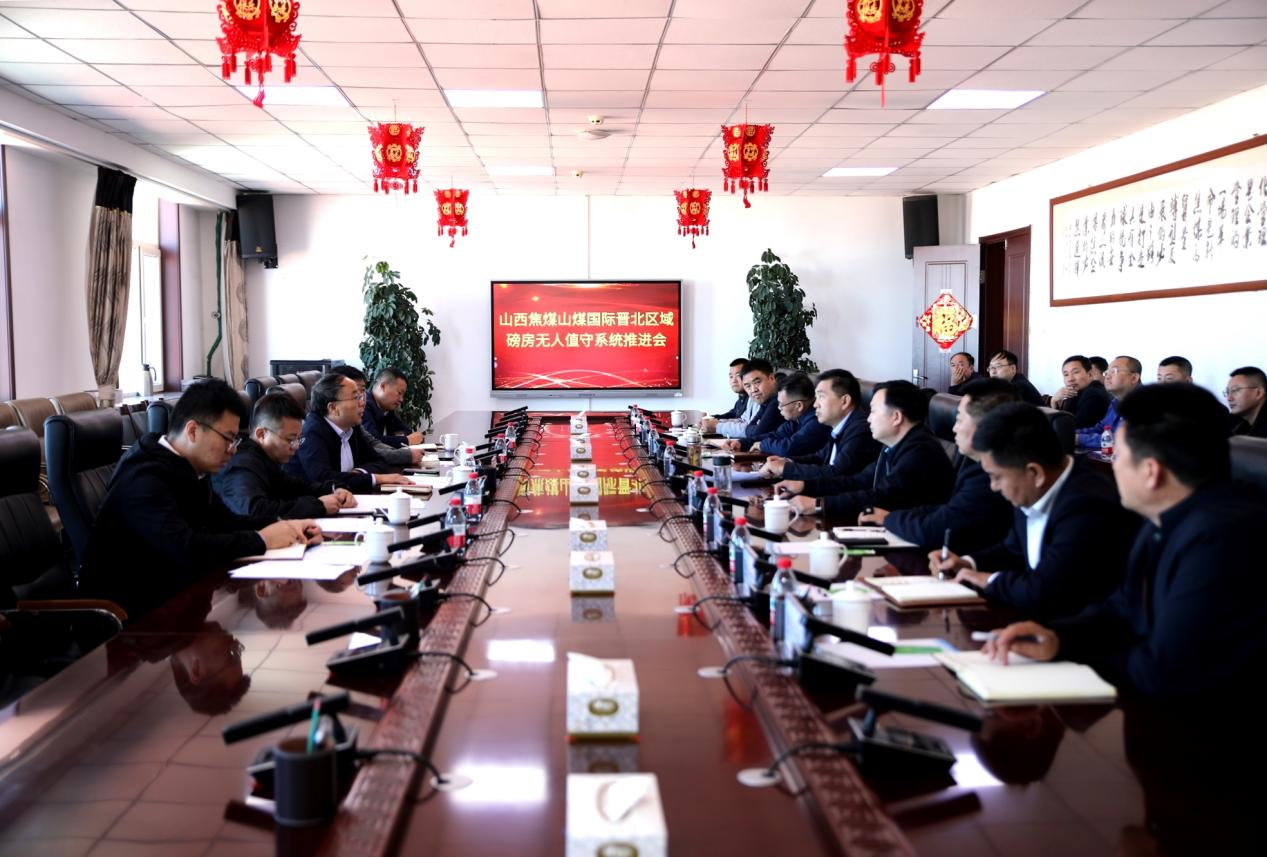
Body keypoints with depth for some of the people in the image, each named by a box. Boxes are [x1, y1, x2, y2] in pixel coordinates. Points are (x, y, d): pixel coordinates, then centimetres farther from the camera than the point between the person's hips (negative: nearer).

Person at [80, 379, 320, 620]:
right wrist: (261, 539, -24)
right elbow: (183, 549, -34)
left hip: (170, 592, 9)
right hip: (130, 610, -8)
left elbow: (226, 523, 13)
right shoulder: (145, 479, -23)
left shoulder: (189, 469, 5)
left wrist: (284, 527, -4)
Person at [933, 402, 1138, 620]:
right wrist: (968, 563, 2)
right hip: (1041, 617, 8)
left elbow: (1041, 595, -32)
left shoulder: (1086, 508, -27)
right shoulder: (1033, 492, -1)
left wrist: (991, 580, -14)